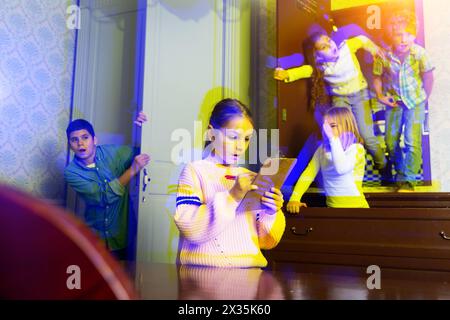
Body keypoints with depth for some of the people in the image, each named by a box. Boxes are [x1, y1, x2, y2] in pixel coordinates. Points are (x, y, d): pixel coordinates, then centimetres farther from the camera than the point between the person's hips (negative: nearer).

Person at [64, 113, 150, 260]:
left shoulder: (113, 152, -8)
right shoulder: (71, 172, -12)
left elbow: (140, 151, 7)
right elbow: (103, 196, -23)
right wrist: (132, 170, -28)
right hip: (94, 234, -1)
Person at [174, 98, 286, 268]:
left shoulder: (249, 177, 14)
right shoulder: (195, 171, 1)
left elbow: (266, 241, 14)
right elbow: (190, 229, -13)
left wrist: (271, 214, -4)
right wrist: (231, 198, -19)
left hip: (249, 271, 3)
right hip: (204, 271, -3)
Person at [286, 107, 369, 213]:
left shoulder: (356, 148, -12)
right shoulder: (322, 149, 3)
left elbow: (341, 169, -30)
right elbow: (308, 174, -4)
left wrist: (333, 138, -26)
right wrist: (294, 198, -16)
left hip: (355, 206, -3)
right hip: (331, 207, 3)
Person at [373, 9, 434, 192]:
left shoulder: (419, 53, -20)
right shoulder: (383, 55, -17)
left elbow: (427, 76, -6)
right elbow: (377, 76, 0)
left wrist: (425, 98, -2)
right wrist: (380, 95, -10)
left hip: (415, 101, -2)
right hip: (394, 101, 2)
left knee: (412, 141, -10)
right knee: (390, 140, 11)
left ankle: (407, 180, 0)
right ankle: (399, 169, 38)